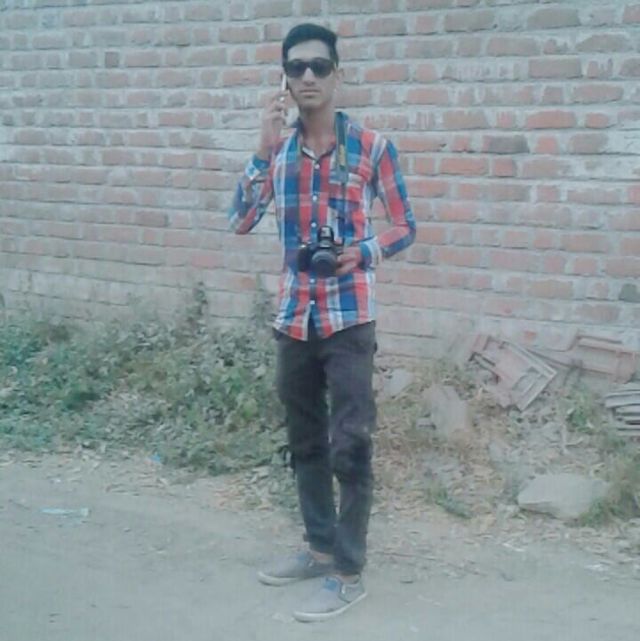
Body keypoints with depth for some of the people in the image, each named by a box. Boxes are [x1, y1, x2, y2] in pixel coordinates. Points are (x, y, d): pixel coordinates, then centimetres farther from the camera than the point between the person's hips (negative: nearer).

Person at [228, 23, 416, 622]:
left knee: (349, 446, -3)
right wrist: (266, 149, -13)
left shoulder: (370, 146, -4)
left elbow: (405, 226, 0)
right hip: (293, 318, 5)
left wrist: (364, 250, -19)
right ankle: (320, 547, 30)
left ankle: (348, 571, 7)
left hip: (348, 319, -5)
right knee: (305, 442, 15)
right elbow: (241, 221, -4)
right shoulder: (278, 150, 7)